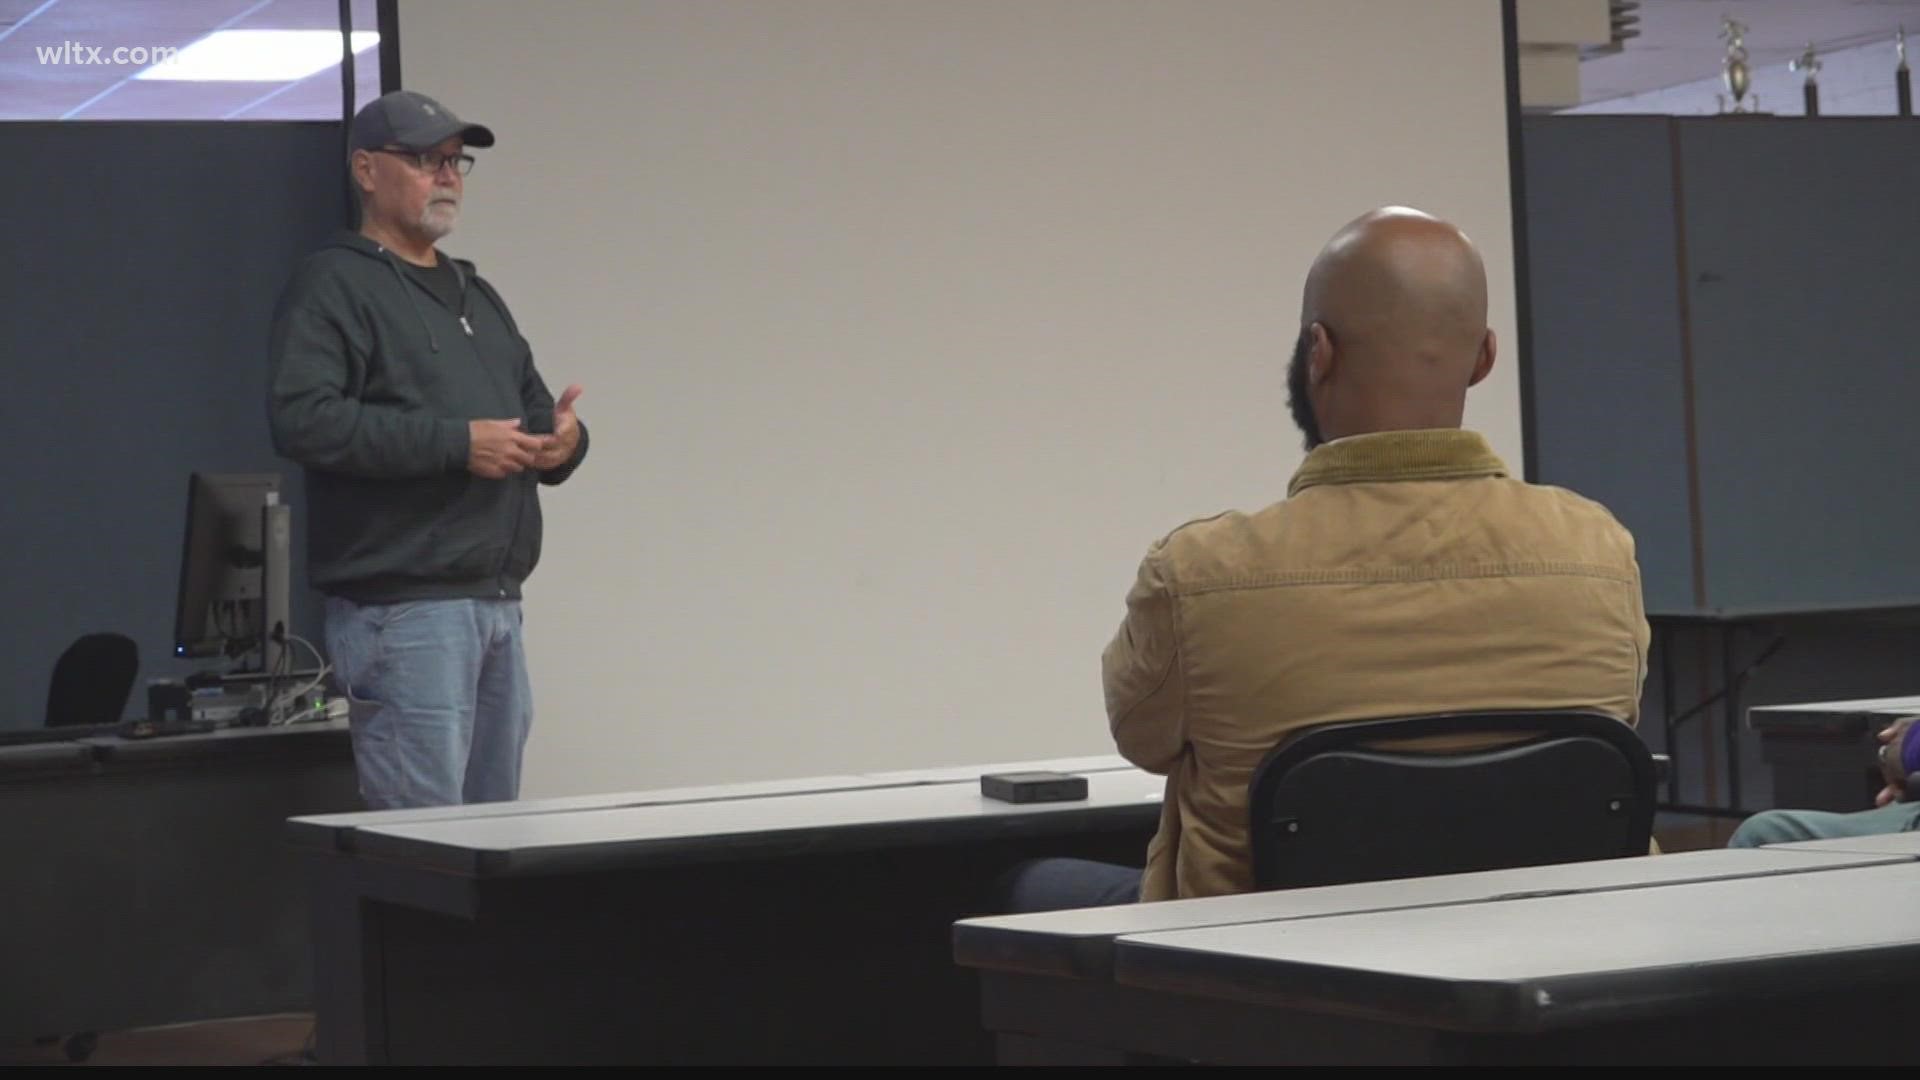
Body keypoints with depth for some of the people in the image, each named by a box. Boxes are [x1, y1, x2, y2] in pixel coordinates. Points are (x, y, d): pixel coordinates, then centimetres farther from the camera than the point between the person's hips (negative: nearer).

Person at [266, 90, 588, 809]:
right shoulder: (335, 285, -4)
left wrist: (562, 440, 0)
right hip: (404, 607, -8)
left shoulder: (475, 294, 23)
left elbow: (535, 409, 26)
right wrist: (457, 443, -20)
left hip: (498, 605, 8)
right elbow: (301, 419, -18)